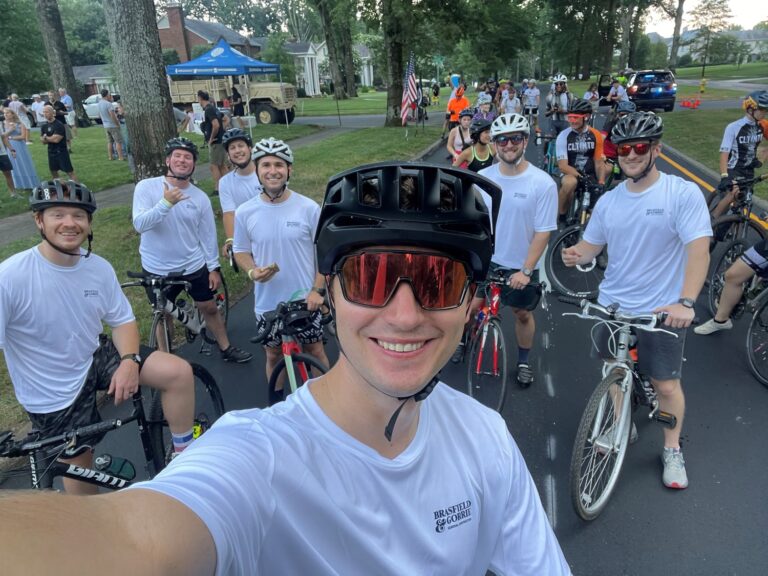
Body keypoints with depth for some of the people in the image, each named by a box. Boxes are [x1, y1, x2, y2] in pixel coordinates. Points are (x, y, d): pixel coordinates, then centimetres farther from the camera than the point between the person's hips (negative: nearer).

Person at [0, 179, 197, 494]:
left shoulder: (100, 268, -10)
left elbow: (122, 320, 0)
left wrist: (129, 361, -19)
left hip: (96, 358, 4)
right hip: (53, 392, -4)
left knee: (179, 372, -12)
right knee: (79, 461, 12)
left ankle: (184, 457, 7)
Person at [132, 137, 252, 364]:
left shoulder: (200, 197, -4)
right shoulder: (146, 187, -11)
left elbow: (207, 235, 2)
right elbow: (139, 224, -22)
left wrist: (213, 267, 3)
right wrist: (166, 203, -35)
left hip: (194, 266, 2)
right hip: (158, 269, -1)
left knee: (210, 308, 14)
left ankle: (226, 349, 33)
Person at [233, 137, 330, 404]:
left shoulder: (309, 208, -11)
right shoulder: (245, 212, -7)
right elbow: (241, 251, 6)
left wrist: (318, 289, -13)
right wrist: (252, 271, -15)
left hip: (305, 298, -1)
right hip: (267, 301, 1)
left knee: (315, 352, 14)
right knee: (273, 355, 18)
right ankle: (275, 405, 41)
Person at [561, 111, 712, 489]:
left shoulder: (683, 194, -12)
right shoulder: (609, 201, 3)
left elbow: (699, 249, -19)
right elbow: (591, 245, 9)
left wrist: (685, 302, -32)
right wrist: (576, 255, -16)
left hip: (662, 311, -4)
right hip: (611, 305, 4)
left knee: (666, 384, 6)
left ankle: (672, 450, 28)